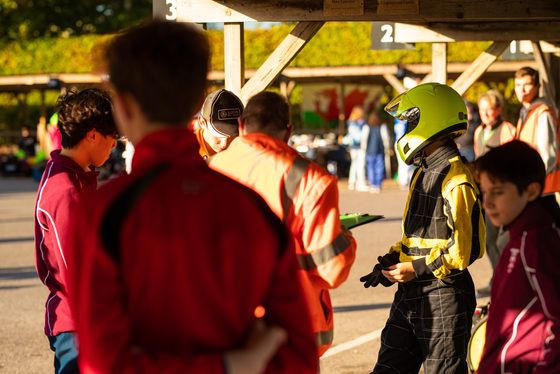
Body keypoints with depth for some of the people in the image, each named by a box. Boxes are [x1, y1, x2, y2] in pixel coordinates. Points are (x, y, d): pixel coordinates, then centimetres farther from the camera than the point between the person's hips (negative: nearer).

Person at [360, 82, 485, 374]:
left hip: (444, 296, -9)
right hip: (411, 295, 9)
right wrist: (393, 259, 8)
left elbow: (467, 247, -22)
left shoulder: (456, 180, -18)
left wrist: (416, 269, -17)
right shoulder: (424, 172, 13)